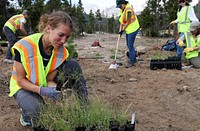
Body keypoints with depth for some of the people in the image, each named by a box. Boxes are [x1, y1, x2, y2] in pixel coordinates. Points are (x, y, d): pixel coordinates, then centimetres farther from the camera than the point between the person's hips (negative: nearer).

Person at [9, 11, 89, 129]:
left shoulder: (61, 51, -18)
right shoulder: (24, 47, -30)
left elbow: (49, 80, -13)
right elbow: (20, 80, -21)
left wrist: (56, 89, -36)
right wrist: (42, 90, -36)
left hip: (46, 85, 4)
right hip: (25, 86, -4)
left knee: (73, 66, -20)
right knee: (37, 112, -36)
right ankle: (27, 114, 2)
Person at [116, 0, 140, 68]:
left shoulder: (128, 10, -23)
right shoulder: (122, 9, 7)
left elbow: (128, 22, -19)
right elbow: (122, 21, 8)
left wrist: (123, 30, -13)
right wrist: (120, 30, 0)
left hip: (133, 29, -10)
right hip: (128, 29, 10)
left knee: (130, 45, -9)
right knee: (128, 44, 16)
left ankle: (131, 61, 1)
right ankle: (133, 58, 31)